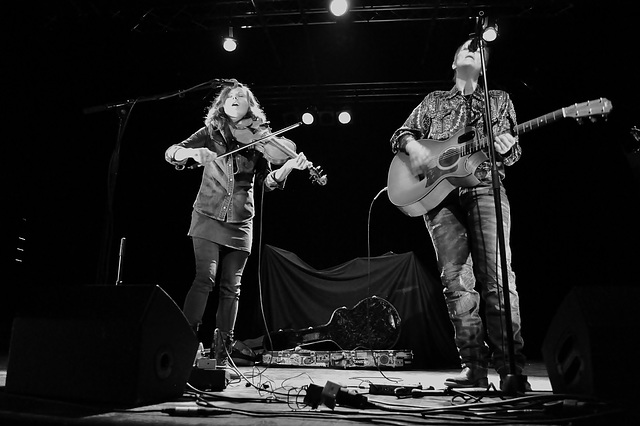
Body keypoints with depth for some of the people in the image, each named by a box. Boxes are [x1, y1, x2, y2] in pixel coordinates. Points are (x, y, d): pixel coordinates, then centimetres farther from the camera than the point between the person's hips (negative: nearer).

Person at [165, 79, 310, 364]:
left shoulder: (259, 139, 7)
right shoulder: (210, 132, 6)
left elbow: (268, 182, -2)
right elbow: (171, 153, -2)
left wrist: (289, 166, -20)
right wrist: (191, 152, -24)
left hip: (240, 223, 1)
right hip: (208, 217, -1)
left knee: (230, 287, 2)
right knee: (205, 278, -16)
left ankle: (221, 354, 11)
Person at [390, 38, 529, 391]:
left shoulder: (499, 99, 23)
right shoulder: (434, 101, 24)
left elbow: (513, 153, 18)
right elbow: (400, 134, 19)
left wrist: (507, 149, -7)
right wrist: (413, 146, -4)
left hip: (485, 187, -1)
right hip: (438, 192, 1)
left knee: (497, 278, -12)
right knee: (455, 280, -6)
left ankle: (511, 369, -7)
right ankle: (475, 368, -2)